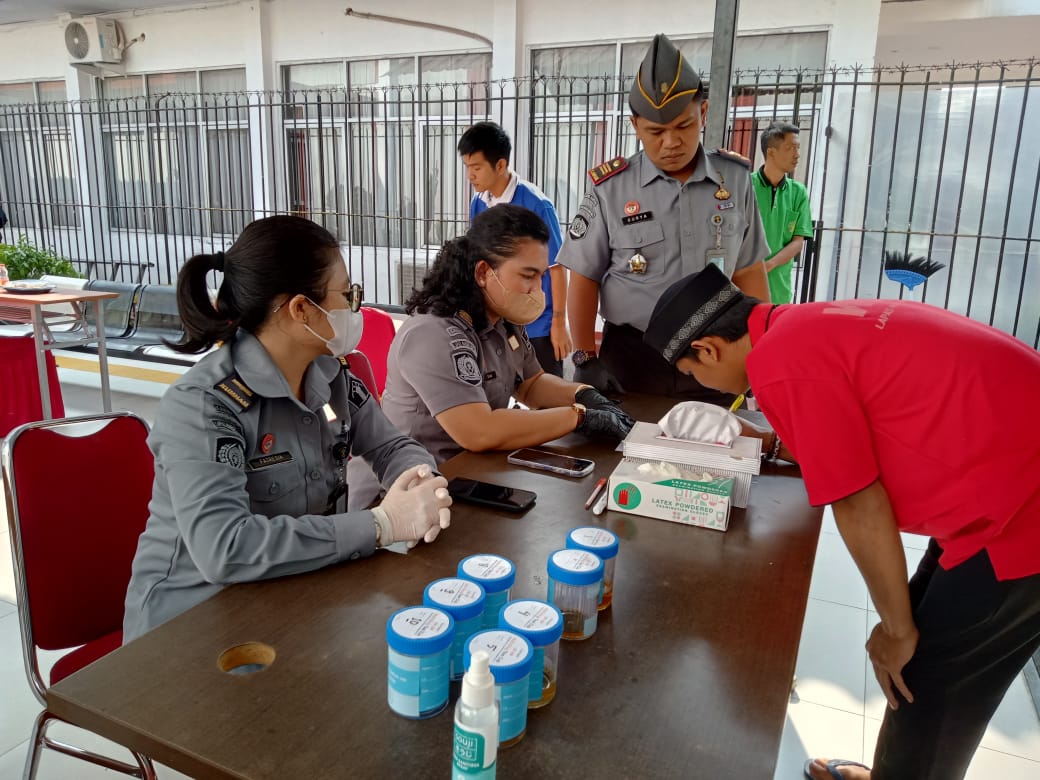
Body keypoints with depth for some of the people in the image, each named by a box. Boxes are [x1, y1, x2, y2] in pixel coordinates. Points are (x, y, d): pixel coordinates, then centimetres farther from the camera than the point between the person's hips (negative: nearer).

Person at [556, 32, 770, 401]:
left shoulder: (735, 179, 1)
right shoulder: (610, 189, -7)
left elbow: (748, 274, 8)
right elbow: (584, 280, -2)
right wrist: (586, 358, -6)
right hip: (629, 359, -2)